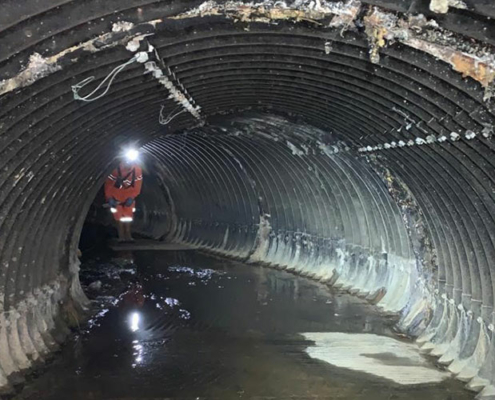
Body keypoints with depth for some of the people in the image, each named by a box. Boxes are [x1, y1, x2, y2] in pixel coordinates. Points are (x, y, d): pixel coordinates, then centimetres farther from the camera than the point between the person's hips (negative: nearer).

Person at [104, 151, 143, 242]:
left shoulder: (137, 170, -20)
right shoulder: (116, 168, -29)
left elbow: (137, 185, -10)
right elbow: (108, 184, -21)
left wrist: (132, 197, -16)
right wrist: (109, 198, -24)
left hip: (129, 196, 2)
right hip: (116, 195, -2)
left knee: (128, 216, 0)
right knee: (119, 216, -5)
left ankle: (128, 235, 7)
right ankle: (121, 236, 1)